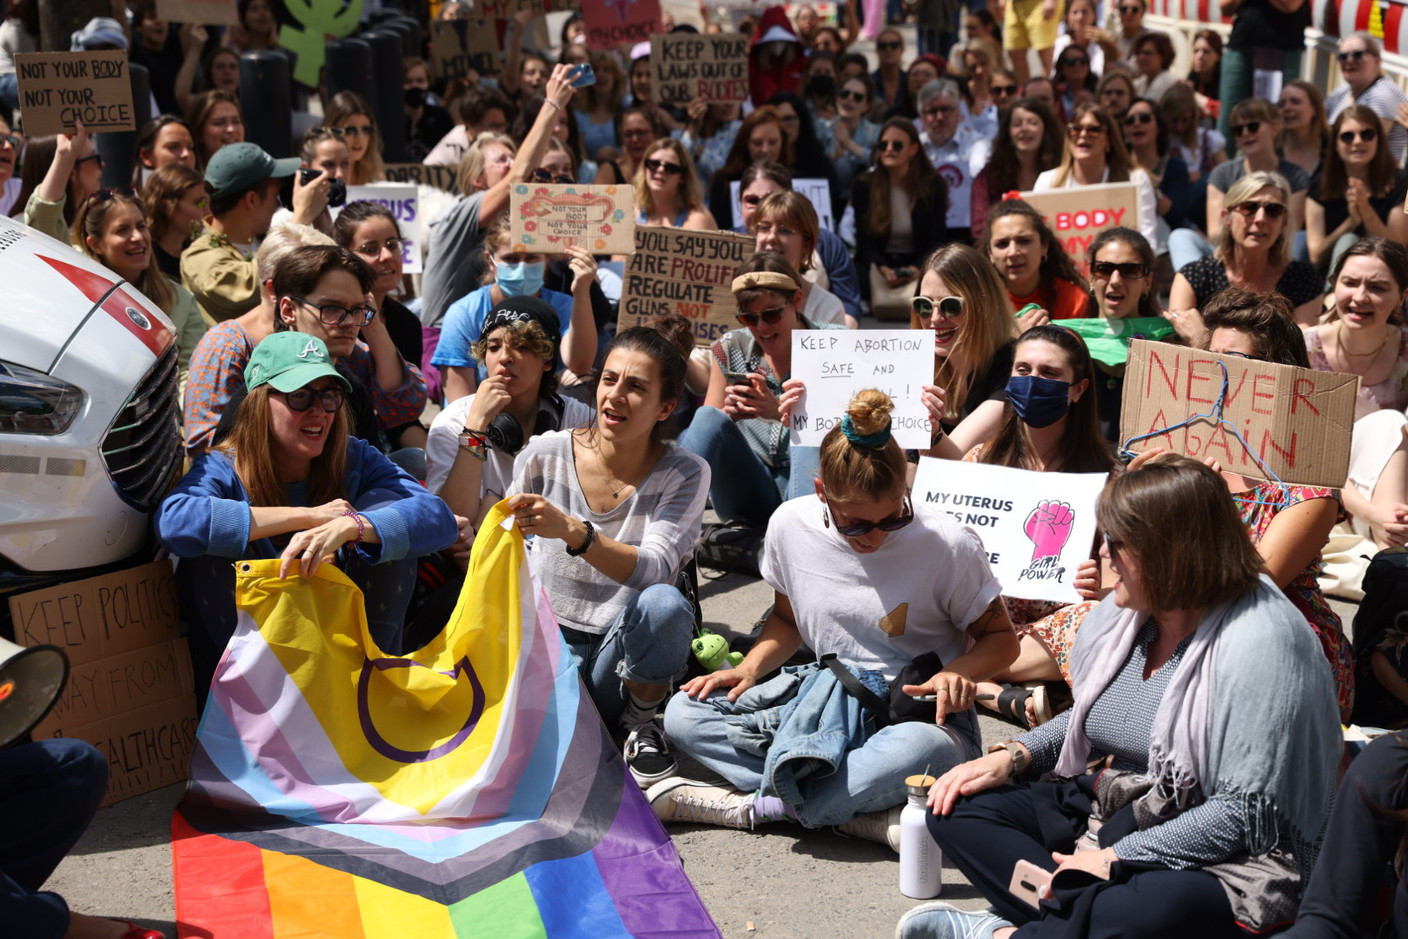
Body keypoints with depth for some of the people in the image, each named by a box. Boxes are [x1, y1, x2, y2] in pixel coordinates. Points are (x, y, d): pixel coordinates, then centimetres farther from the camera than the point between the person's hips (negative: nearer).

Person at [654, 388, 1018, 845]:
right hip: (824, 698, 4)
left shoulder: (949, 546, -15)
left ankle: (758, 806, -22)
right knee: (684, 714, -16)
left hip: (917, 710, -4)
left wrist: (959, 671, -24)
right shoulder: (790, 525, -5)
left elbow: (1001, 637, -2)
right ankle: (865, 816, -26)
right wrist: (749, 668, -5)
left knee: (921, 751, -43)